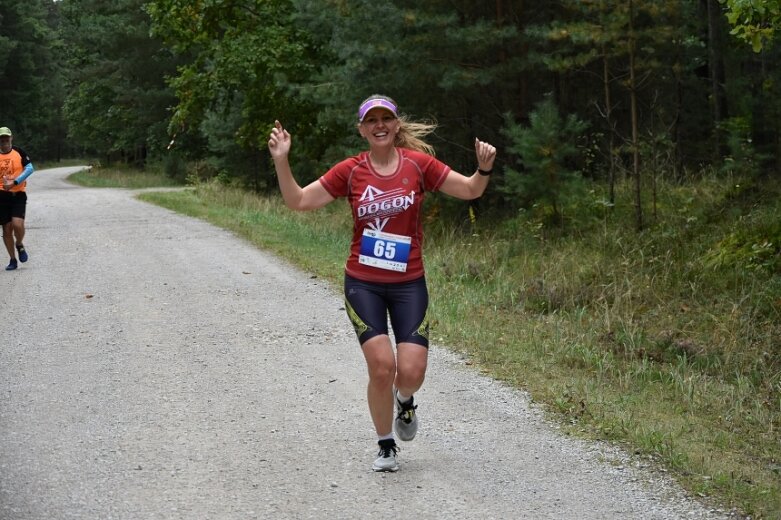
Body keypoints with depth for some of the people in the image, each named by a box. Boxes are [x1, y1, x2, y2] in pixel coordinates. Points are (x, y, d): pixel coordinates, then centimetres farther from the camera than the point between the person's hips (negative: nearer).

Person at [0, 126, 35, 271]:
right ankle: (13, 260, 14)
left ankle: (20, 245, 12)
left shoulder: (18, 152, 2)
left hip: (18, 194, -2)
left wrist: (14, 182, -15)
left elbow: (30, 168, -6)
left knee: (17, 224, -19)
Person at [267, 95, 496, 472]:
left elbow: (470, 190, 2)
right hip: (363, 284, 0)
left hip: (409, 284, 0)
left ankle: (405, 401, 30)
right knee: (382, 367, -13)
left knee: (411, 372, -10)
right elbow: (298, 202, -1)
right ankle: (386, 445, 11)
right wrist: (281, 161, -13)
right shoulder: (351, 171, -2)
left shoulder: (418, 163, -2)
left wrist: (484, 168, -19)